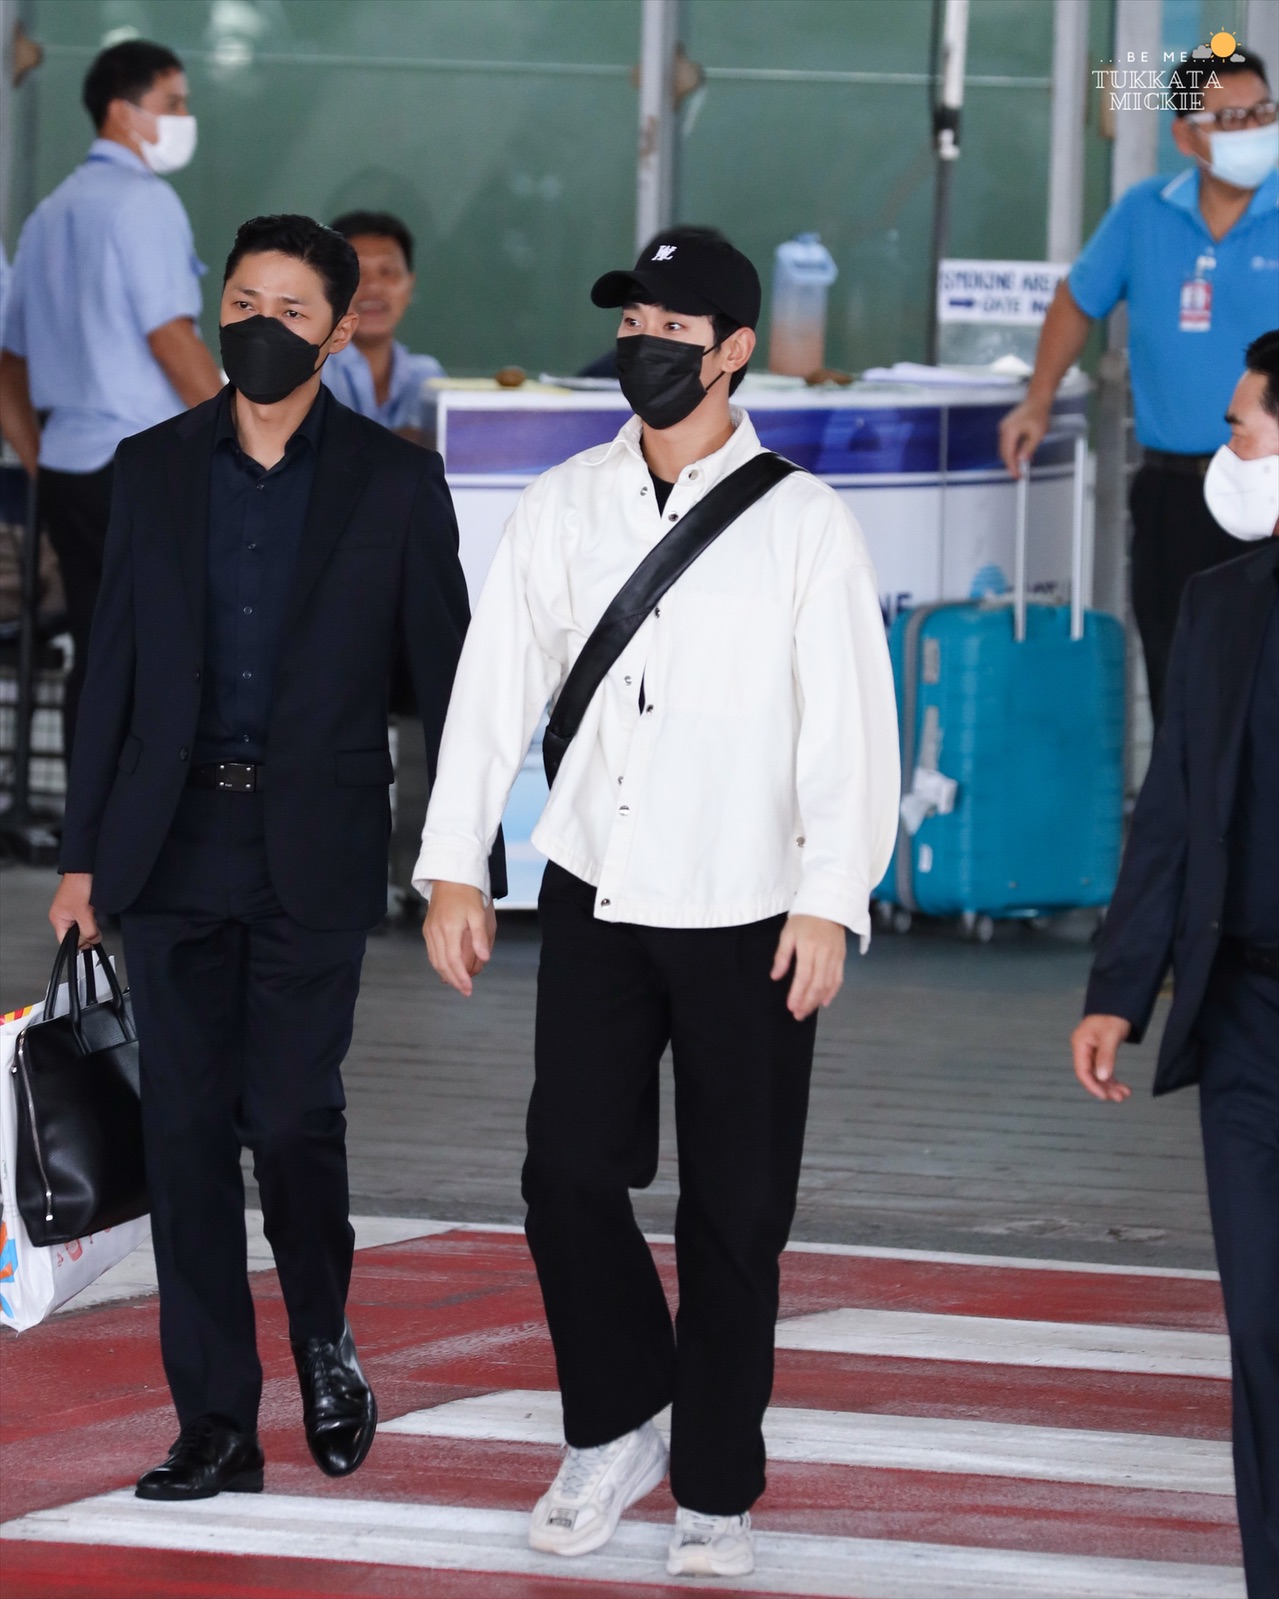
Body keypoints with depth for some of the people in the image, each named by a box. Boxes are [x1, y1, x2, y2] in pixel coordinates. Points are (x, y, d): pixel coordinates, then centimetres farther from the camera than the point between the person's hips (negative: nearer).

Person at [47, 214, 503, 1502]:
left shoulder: (393, 484, 1)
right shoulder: (154, 469, 8)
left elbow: (447, 674, 2)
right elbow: (114, 669, 10)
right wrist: (83, 852, 6)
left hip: (315, 853, -3)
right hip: (173, 847, 3)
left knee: (291, 1115, -9)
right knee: (187, 1131, 1)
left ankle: (323, 1341, 20)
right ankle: (215, 1424, 7)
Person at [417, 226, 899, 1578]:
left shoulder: (803, 524, -2)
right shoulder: (563, 507, 7)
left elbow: (850, 726, -4)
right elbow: (493, 689, 9)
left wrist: (830, 904, -12)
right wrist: (454, 869, 4)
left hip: (747, 920, -3)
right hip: (596, 901, 3)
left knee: (733, 1214, 1)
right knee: (568, 1174, -3)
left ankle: (715, 1493, 11)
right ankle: (614, 1429, 18)